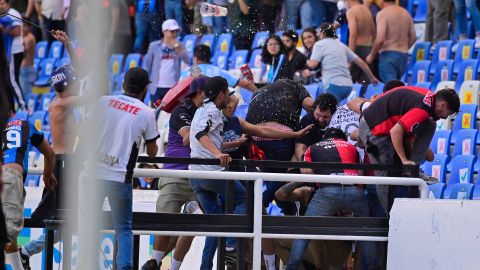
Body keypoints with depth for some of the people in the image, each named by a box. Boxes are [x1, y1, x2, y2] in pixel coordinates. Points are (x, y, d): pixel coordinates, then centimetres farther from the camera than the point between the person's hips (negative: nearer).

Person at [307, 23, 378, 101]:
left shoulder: (319, 44, 6)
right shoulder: (341, 45, 23)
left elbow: (313, 64, -5)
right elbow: (361, 62, 21)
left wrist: (307, 62, 19)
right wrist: (372, 78, 29)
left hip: (334, 86, -7)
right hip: (347, 86, 7)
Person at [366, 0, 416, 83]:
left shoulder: (383, 14, -11)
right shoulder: (406, 13, 10)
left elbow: (380, 39, -20)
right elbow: (413, 37, 14)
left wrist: (371, 56, -7)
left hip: (388, 55, -7)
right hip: (404, 55, 7)